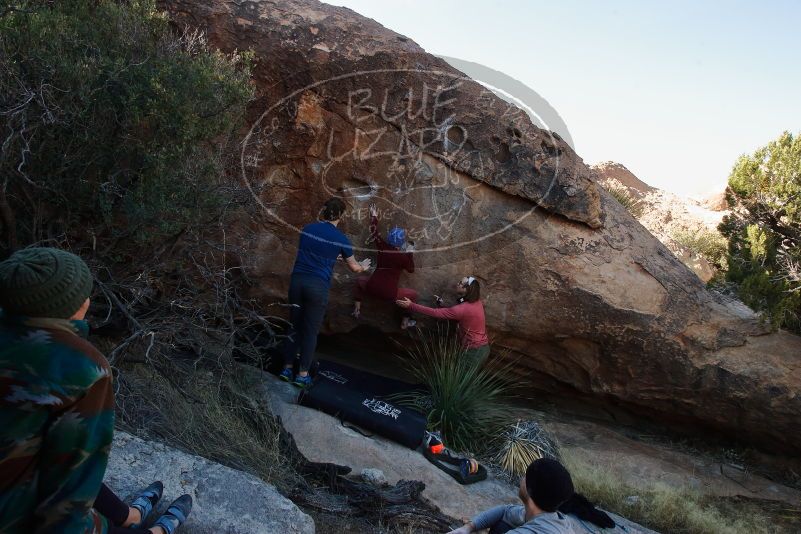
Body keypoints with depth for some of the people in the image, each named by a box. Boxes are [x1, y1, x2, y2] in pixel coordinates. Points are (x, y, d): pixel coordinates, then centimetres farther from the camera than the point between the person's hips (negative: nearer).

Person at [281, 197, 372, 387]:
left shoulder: (308, 229, 7)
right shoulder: (340, 239, -3)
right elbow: (354, 267, 11)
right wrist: (363, 267, 34)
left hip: (297, 281, 4)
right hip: (317, 286, -4)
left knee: (295, 327, 15)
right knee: (311, 331, 7)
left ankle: (287, 368, 21)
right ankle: (302, 375, 13)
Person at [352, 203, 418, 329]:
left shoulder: (383, 247, 2)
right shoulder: (404, 256, -5)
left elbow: (374, 234, 19)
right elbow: (411, 270, 13)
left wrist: (374, 217, 32)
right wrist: (410, 254, 17)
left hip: (372, 288, 3)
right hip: (390, 294, -3)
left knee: (360, 280, 35)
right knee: (413, 294, 19)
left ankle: (357, 309, 25)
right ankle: (405, 322, 20)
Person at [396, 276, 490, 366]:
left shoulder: (463, 309, -25)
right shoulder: (476, 302, 2)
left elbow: (435, 313, -24)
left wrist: (411, 306, -23)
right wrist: (442, 303, 5)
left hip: (474, 352, -8)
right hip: (483, 347, 8)